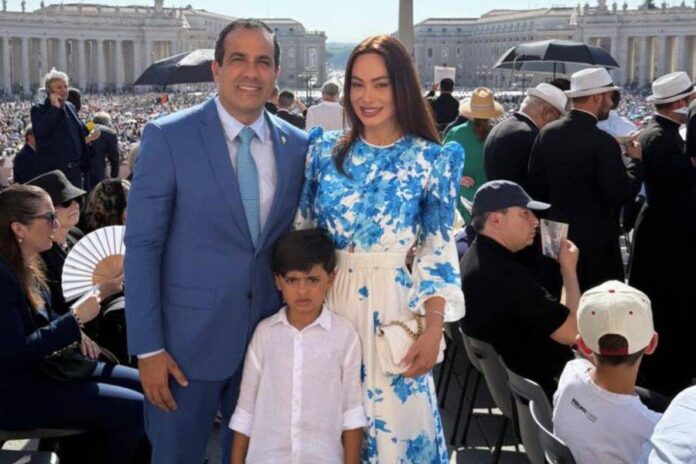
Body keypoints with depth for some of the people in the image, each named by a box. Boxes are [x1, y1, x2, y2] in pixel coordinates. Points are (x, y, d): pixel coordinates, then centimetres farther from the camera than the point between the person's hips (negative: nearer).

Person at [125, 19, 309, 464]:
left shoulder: (297, 145, 2)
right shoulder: (168, 137, -9)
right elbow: (142, 245, -10)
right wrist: (148, 348, -12)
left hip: (270, 336, 4)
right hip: (189, 339, -3)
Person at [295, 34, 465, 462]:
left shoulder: (433, 160, -4)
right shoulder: (326, 150, 4)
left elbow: (438, 250, -5)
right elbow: (301, 230, 9)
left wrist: (434, 329, -13)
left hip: (392, 304, -2)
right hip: (327, 299, 3)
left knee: (393, 416, 5)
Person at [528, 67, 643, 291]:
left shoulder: (547, 133, -1)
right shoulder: (602, 141, -19)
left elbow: (535, 185, 4)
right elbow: (622, 194, -17)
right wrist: (636, 161, -3)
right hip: (595, 240, -6)